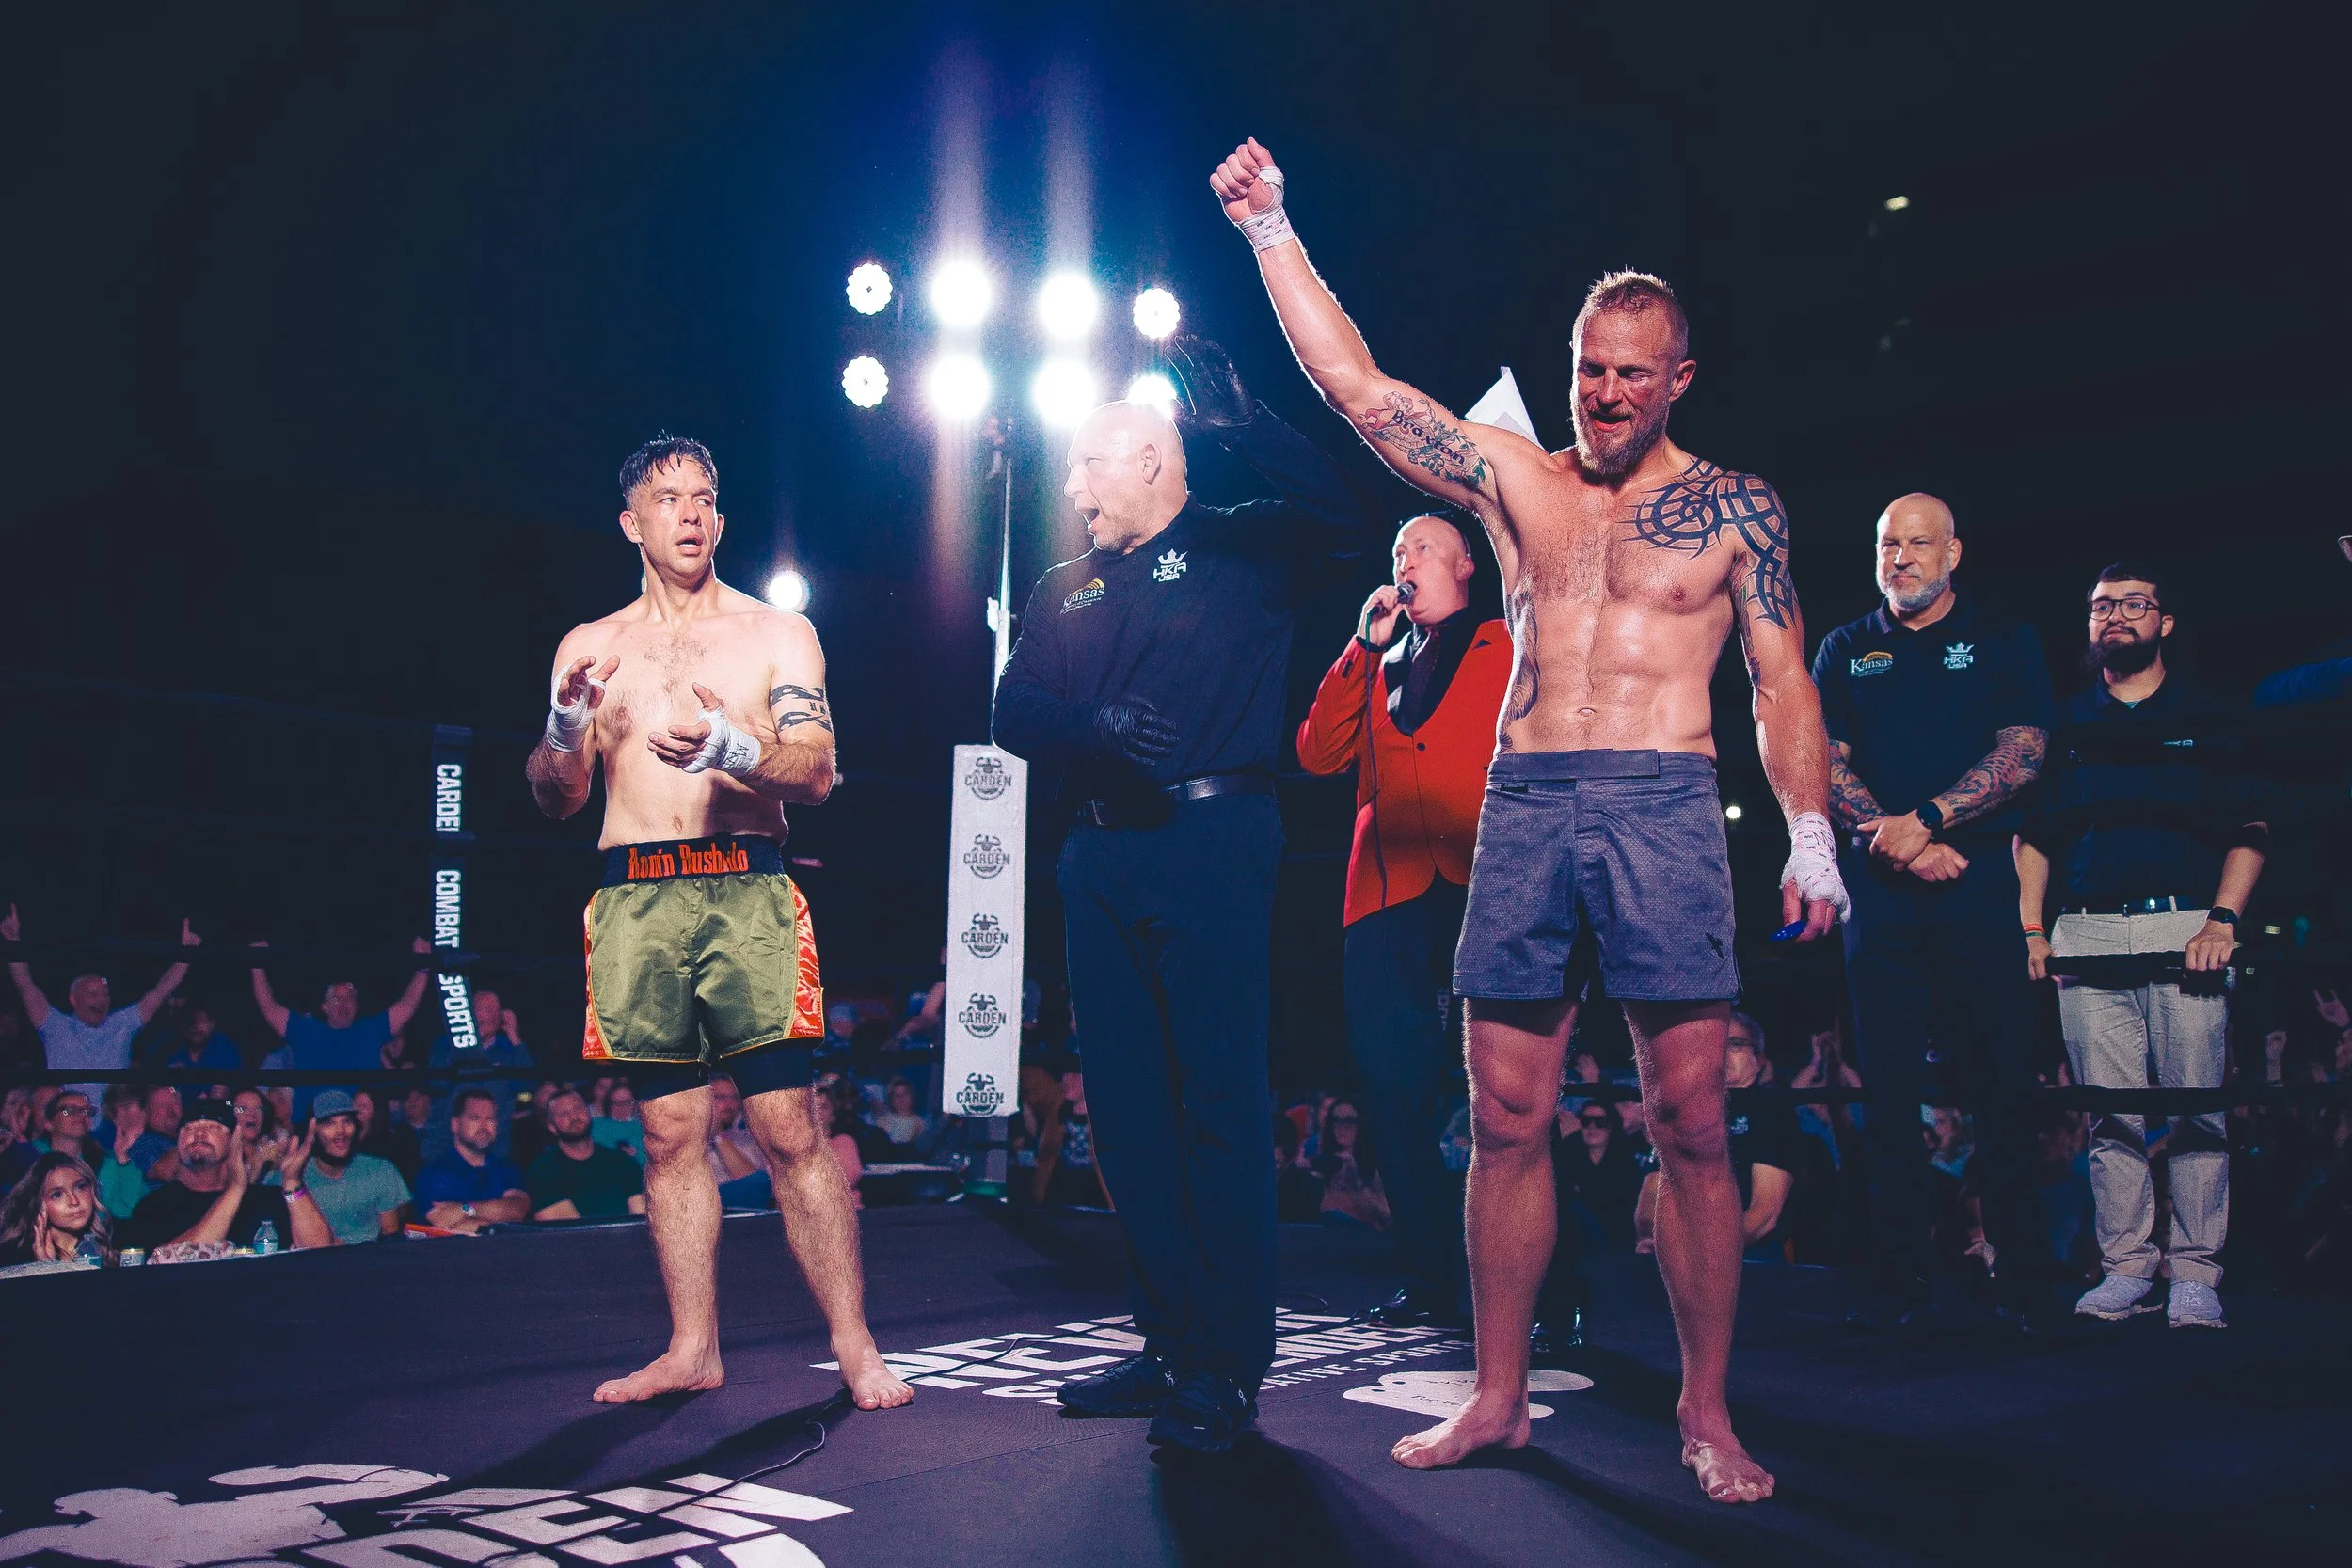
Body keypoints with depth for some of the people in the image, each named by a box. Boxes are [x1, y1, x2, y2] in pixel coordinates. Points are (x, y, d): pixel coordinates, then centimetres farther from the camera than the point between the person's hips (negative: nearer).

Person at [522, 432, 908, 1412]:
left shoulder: (777, 633, 10)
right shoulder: (590, 647, 17)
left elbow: (818, 771, 0)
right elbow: (556, 798, 13)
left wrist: (734, 752, -21)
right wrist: (566, 727, -9)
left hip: (747, 895, -3)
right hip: (636, 901, 3)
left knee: (790, 1129, -7)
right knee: (670, 1133, 5)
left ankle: (854, 1347, -1)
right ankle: (692, 1349, 14)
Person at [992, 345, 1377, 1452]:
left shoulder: (1238, 549, 6)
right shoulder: (1064, 591, 20)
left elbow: (1348, 514, -11)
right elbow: (1015, 713, 9)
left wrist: (1243, 426, -11)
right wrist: (1095, 727, -11)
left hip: (1210, 842, -6)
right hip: (1099, 859, 6)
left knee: (1219, 1101, -7)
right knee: (1128, 1104, 7)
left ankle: (1228, 1368, -1)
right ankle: (1170, 1343, 16)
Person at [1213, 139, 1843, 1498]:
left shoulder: (1735, 507, 8)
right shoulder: (1514, 478, 13)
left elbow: (1783, 680, 7)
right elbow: (1358, 387, 10)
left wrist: (1812, 835, -2)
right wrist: (1274, 235, 6)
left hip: (1664, 806, -2)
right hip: (1522, 808, 3)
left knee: (1691, 1122, -2)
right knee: (1507, 1120, 4)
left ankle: (1708, 1412, 11)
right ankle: (1499, 1399, 15)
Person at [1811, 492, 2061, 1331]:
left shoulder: (2004, 643, 10)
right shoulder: (1844, 651, 14)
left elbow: (2022, 751, -3)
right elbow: (1824, 762, 5)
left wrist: (1924, 820, -15)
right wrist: (1897, 843, -10)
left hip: (1979, 882, -1)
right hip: (1879, 889, 2)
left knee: (2002, 1085, -2)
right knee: (1889, 1088, 1)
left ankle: (2023, 1283, 6)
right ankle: (1898, 1281, 7)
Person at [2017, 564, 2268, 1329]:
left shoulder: (2209, 718, 11)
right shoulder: (2066, 725, 16)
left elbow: (2250, 828, 5)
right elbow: (2033, 834, 15)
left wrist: (2222, 919, -8)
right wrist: (2031, 930, 4)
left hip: (2185, 929, -2)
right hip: (2087, 936, 2)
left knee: (2197, 1108, -4)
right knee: (2110, 1112, 0)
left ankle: (2194, 1272, 3)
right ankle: (2125, 1264, 7)